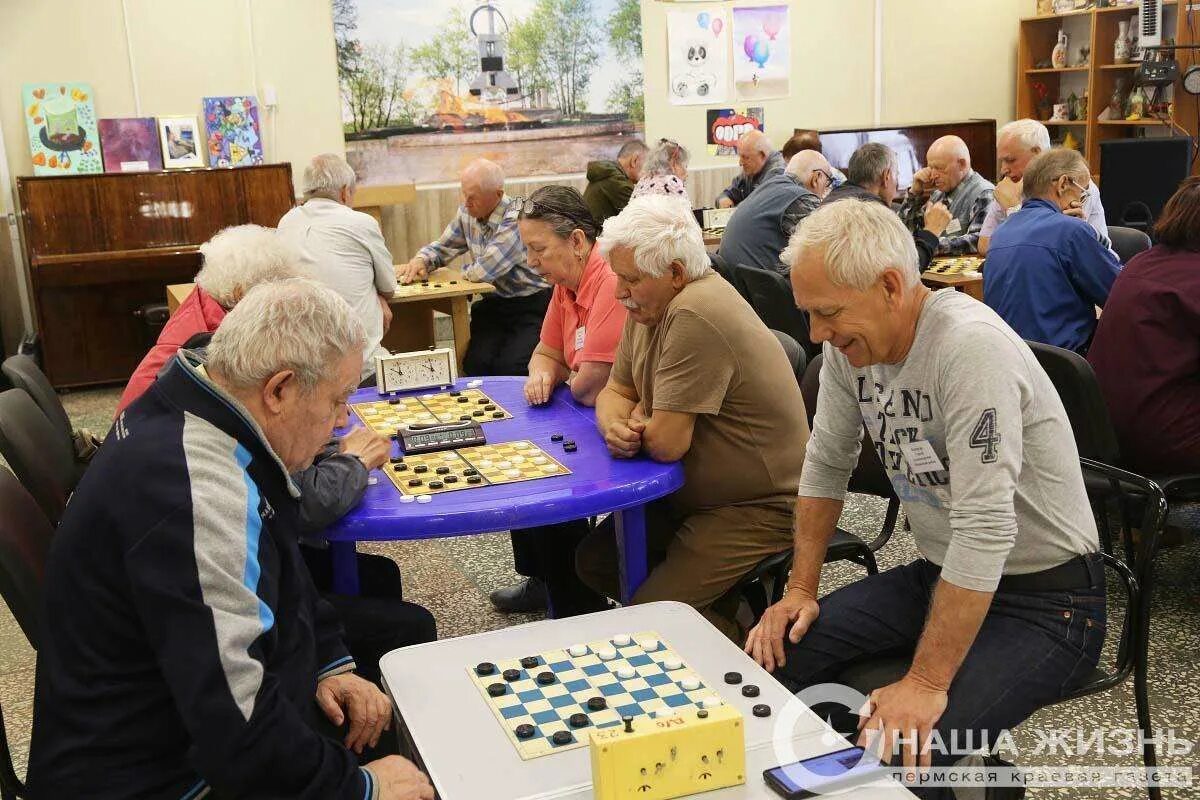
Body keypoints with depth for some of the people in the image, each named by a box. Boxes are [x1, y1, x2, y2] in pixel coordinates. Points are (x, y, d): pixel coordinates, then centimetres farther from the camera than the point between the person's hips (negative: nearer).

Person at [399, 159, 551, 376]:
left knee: (508, 367, -26)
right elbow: (442, 247, 22)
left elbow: (483, 272, -22)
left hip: (532, 305, -6)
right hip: (494, 303, 6)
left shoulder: (517, 219, -20)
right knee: (475, 363, -19)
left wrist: (466, 271, 0)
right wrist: (421, 260, -1)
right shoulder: (466, 213, 5)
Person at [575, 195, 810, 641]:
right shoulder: (648, 306, 3)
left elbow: (666, 442, -27)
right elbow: (615, 391, 11)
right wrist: (615, 427, -13)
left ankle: (738, 636, 7)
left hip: (756, 507, -10)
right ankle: (720, 607, 16)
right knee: (593, 561, 8)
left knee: (648, 616, -19)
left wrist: (635, 423, -4)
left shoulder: (696, 316, -27)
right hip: (688, 494, 10)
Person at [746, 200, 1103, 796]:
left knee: (902, 750, -28)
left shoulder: (971, 346, -27)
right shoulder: (850, 343, -4)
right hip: (938, 575, 7)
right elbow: (825, 466, 9)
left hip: (1043, 597, -7)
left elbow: (984, 529, -30)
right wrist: (799, 589, 3)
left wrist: (927, 683, -29)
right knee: (775, 654, -8)